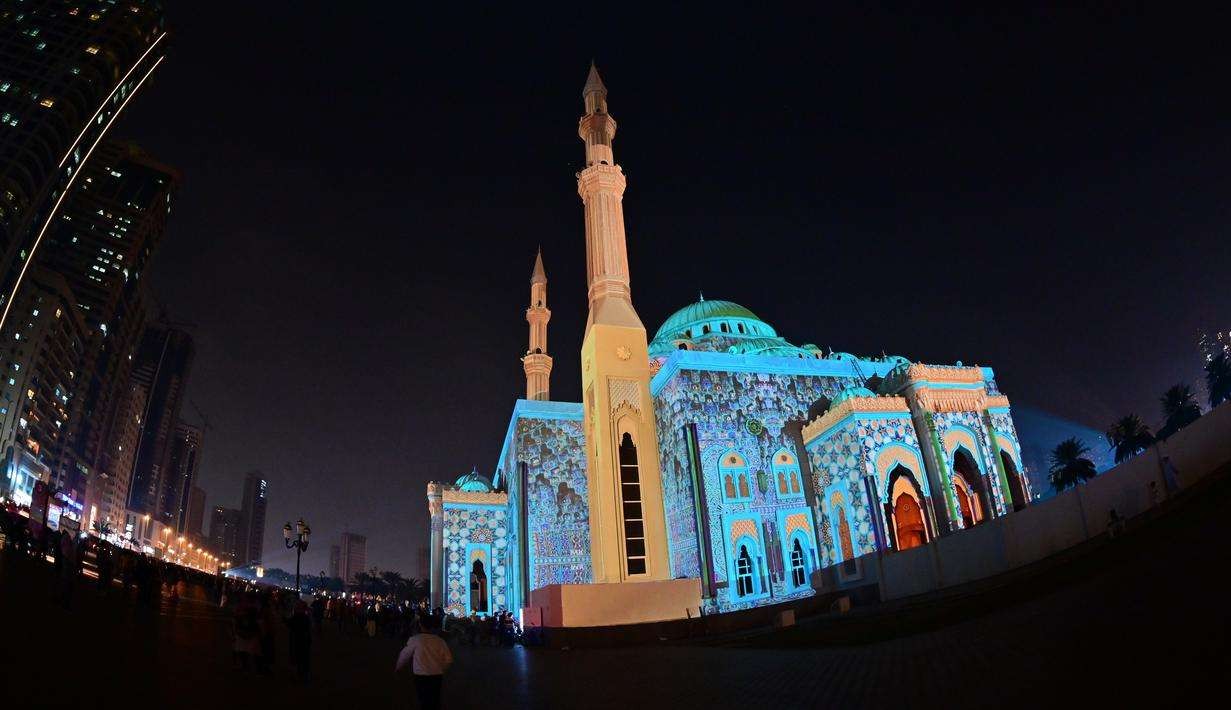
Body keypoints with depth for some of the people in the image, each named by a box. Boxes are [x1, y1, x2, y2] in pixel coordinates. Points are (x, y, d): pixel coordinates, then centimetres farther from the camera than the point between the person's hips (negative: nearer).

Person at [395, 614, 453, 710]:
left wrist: (398, 667, 22)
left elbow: (405, 655, 4)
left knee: (424, 702, 8)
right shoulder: (440, 641, 0)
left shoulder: (415, 639, -7)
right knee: (435, 701, 15)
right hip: (437, 676, 3)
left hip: (421, 676, -3)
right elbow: (448, 660, 1)